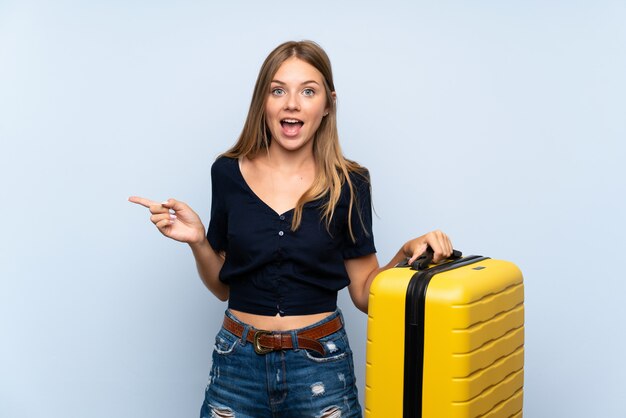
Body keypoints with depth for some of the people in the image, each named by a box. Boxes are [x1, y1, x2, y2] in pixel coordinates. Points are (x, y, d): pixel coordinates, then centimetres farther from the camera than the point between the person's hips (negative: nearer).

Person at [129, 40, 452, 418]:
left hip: (320, 366, -1)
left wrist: (408, 253, -15)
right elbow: (224, 286, 8)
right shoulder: (229, 173, -1)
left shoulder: (349, 184, -5)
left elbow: (365, 292, 1)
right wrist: (197, 241, -9)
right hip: (239, 365, 1)